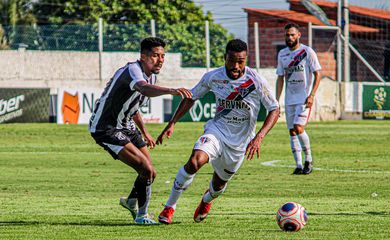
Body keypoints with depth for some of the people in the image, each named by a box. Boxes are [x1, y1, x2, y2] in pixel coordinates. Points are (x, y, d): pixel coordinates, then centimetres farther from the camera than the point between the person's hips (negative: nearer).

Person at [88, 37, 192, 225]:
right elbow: (144, 89, -50)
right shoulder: (132, 70, -25)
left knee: (148, 171, 13)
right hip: (105, 129, -10)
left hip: (125, 125, 10)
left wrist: (144, 132, 25)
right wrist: (171, 91, -66)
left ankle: (131, 202, 41)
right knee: (147, 170, -17)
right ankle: (141, 216, -1)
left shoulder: (151, 76, 7)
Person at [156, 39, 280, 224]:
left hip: (240, 142, 0)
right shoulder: (213, 77, -10)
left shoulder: (256, 81, -17)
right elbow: (191, 97, 5)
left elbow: (274, 110, -11)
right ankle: (170, 207, -13)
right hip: (217, 131, 0)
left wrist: (259, 138, -24)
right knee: (194, 162, -29)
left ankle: (207, 200, 54)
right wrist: (172, 123, -4)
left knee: (219, 184, 14)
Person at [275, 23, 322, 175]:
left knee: (298, 128, -18)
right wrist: (276, 100, 10)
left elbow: (317, 74, -5)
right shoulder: (282, 54, 11)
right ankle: (299, 165, 6)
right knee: (292, 132, 2)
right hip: (289, 99, 6)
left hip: (304, 99, -5)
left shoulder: (307, 52, -5)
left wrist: (311, 95, -15)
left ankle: (308, 159, 0)